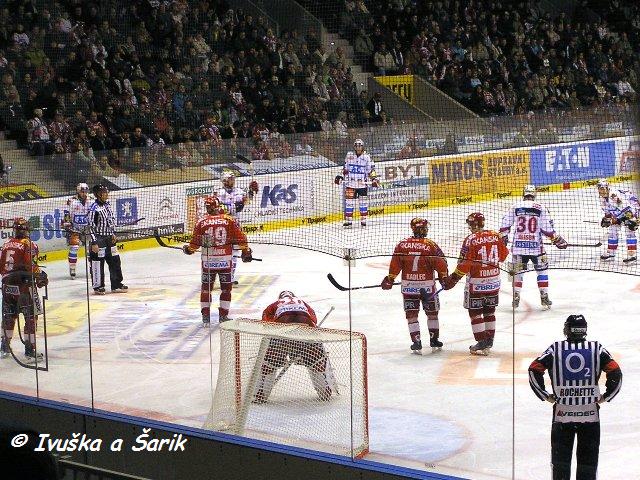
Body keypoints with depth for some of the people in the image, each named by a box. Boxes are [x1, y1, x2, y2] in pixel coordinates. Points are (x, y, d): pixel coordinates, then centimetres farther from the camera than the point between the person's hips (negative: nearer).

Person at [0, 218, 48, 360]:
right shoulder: (29, 245, -10)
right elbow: (31, 266, -16)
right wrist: (41, 277, 0)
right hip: (24, 285, -6)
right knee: (31, 316, 0)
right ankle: (30, 349, -3)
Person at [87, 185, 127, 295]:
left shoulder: (107, 205, 8)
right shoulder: (94, 208, -17)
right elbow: (90, 226, -18)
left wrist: (113, 234, 18)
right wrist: (94, 243, -20)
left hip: (109, 237, 8)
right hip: (98, 239, -8)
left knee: (115, 261, 11)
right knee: (98, 263, -2)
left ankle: (116, 285, 20)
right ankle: (98, 287, 7)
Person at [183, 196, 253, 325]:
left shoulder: (201, 222, -2)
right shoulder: (229, 220, -3)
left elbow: (195, 243, 0)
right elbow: (240, 238, -3)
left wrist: (188, 249, 20)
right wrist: (246, 251, 9)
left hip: (207, 260, 1)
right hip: (225, 260, -1)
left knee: (206, 288, 14)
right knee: (226, 288, 11)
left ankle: (206, 315, 14)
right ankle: (223, 315, 9)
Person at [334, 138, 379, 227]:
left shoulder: (366, 157, 0)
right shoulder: (349, 156, 6)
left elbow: (371, 170, 1)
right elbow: (345, 168, 15)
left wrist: (374, 179, -9)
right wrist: (341, 177, 7)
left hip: (362, 184, -1)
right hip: (351, 184, 1)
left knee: (364, 202, 3)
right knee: (349, 202, -1)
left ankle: (363, 220, 14)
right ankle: (348, 221, 5)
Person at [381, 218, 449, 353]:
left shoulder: (402, 245, -4)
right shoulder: (431, 245, -9)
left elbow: (395, 265, -1)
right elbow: (441, 263, -6)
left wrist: (390, 279, 11)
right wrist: (444, 278, 10)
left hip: (408, 285, 1)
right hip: (427, 285, -1)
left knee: (412, 315, 8)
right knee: (432, 313, 15)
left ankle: (416, 342, 1)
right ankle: (434, 341, 22)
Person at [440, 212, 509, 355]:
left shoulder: (471, 239, -16)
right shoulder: (495, 236, 1)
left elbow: (465, 263, -17)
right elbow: (503, 255, 12)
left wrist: (453, 279, -9)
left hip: (476, 282, -6)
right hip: (494, 280, 6)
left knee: (475, 312, 3)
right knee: (489, 311, 18)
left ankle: (482, 343, 1)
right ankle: (489, 340, 25)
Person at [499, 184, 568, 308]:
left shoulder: (515, 207, 2)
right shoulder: (541, 208, -3)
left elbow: (505, 225, 2)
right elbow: (547, 229, -5)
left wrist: (503, 239, 14)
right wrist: (557, 240, 6)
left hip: (518, 246, 2)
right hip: (536, 246, -2)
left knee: (518, 271, 12)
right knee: (541, 270, 13)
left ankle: (516, 298, 11)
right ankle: (544, 297, 12)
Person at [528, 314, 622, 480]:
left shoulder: (556, 348, 2)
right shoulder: (596, 348, 2)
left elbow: (534, 370, -3)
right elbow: (615, 372, -5)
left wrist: (545, 396, 5)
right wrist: (606, 397, 6)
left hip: (562, 411, 0)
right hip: (590, 413, 0)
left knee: (560, 456, 12)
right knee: (588, 457, 9)